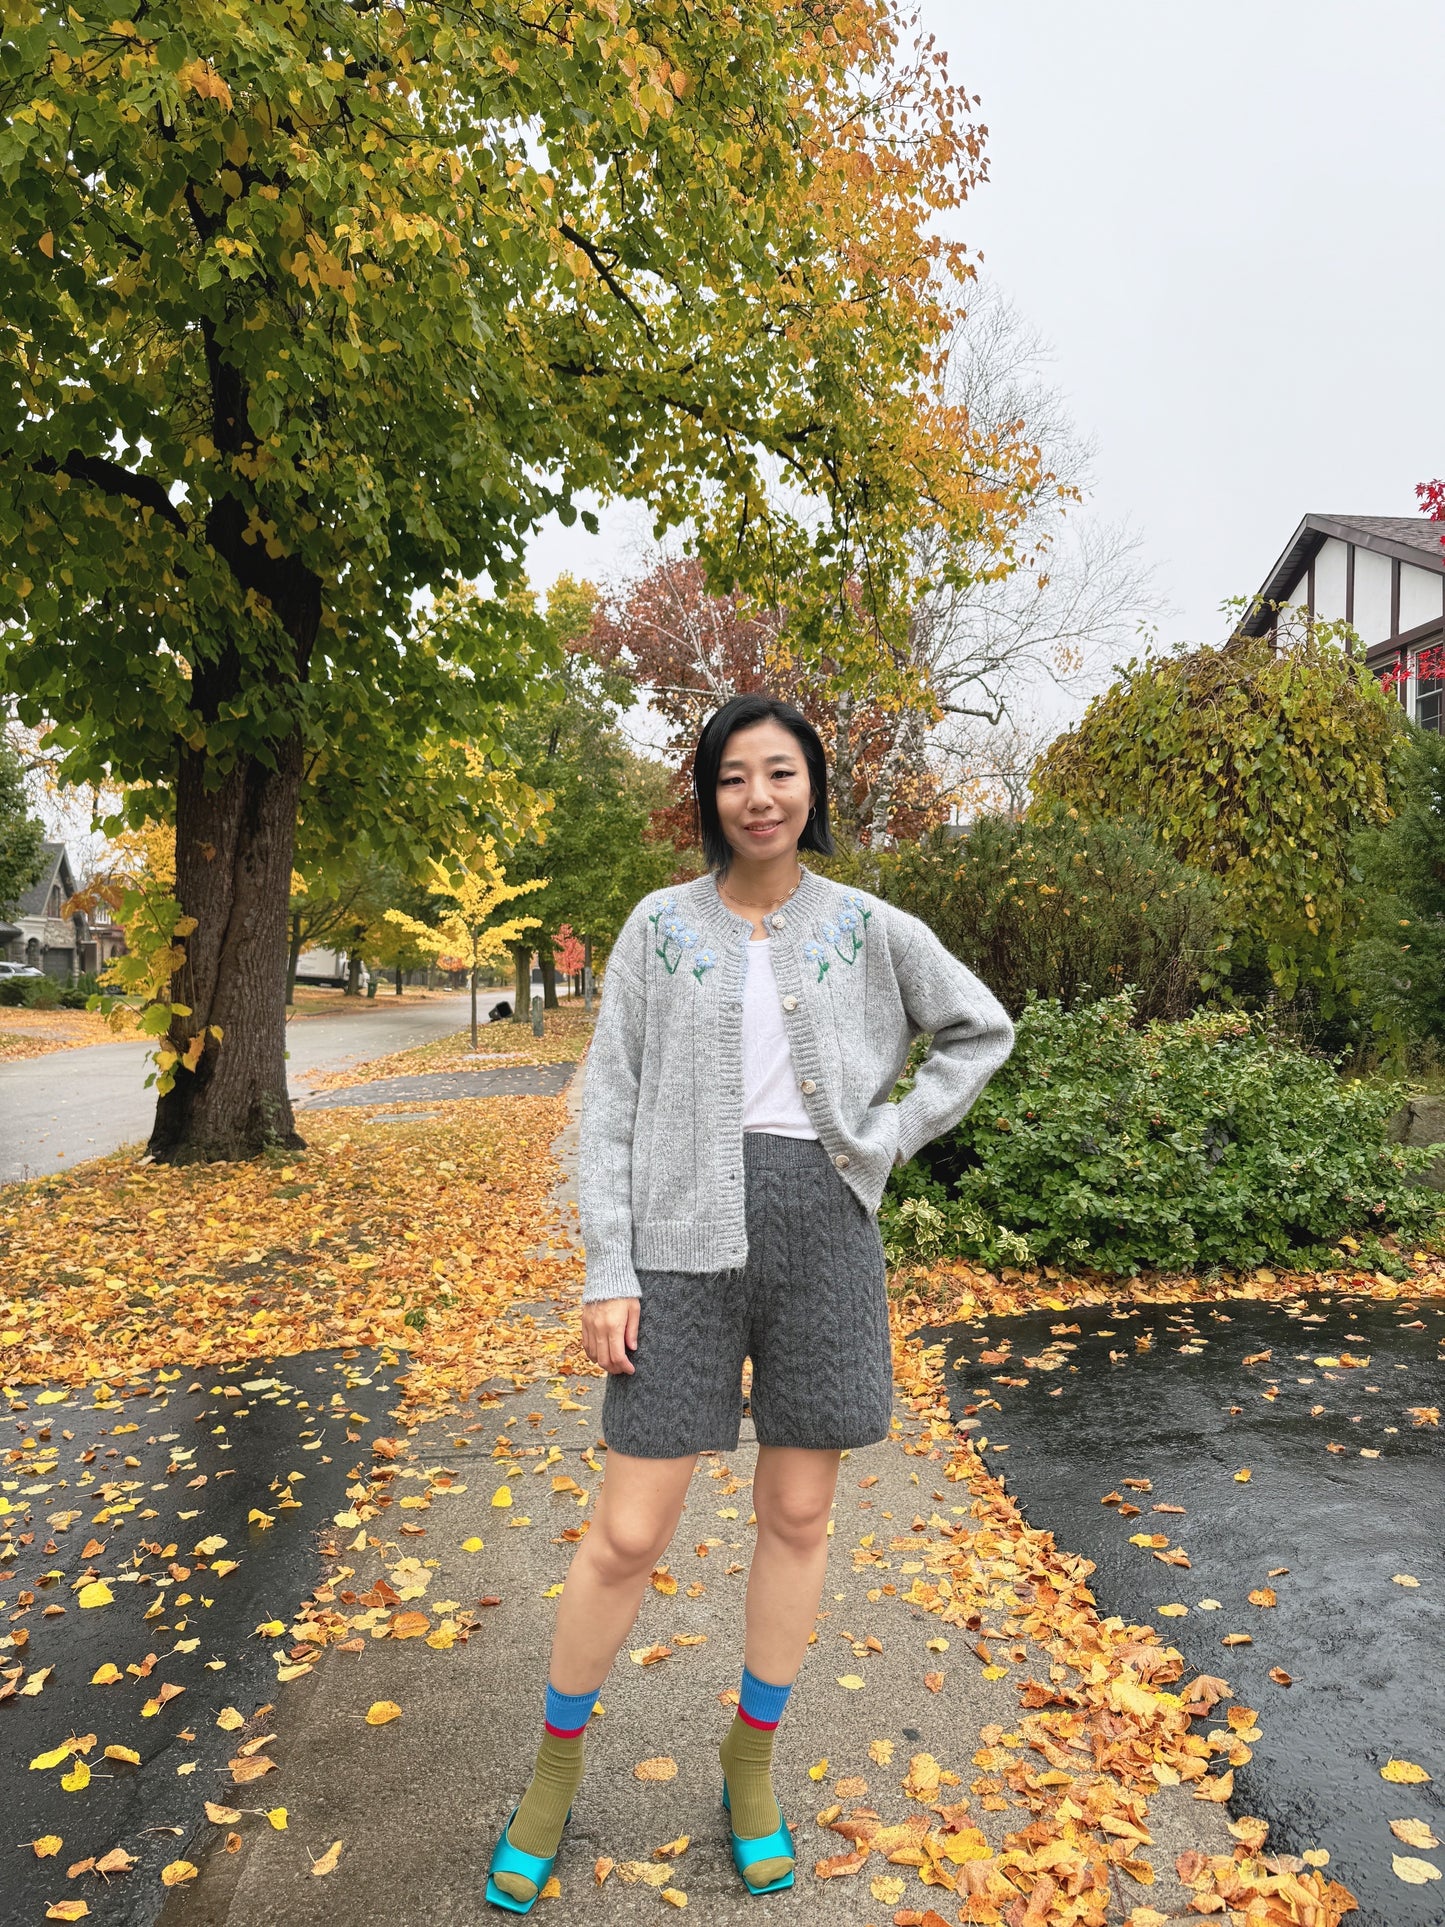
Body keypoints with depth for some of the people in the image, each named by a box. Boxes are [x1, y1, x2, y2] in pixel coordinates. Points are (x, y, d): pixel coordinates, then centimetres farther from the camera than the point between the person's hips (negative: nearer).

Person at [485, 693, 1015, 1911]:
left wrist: (892, 1137, 3)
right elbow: (611, 1104, 0)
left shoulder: (866, 929, 5)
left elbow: (981, 1031, 15)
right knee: (629, 1535, 2)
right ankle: (556, 1768, 28)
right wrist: (609, 1270, -6)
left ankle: (752, 1762, 35)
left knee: (798, 1513, 12)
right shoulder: (662, 924, 2)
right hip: (688, 1233, -1)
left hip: (823, 1230, 2)